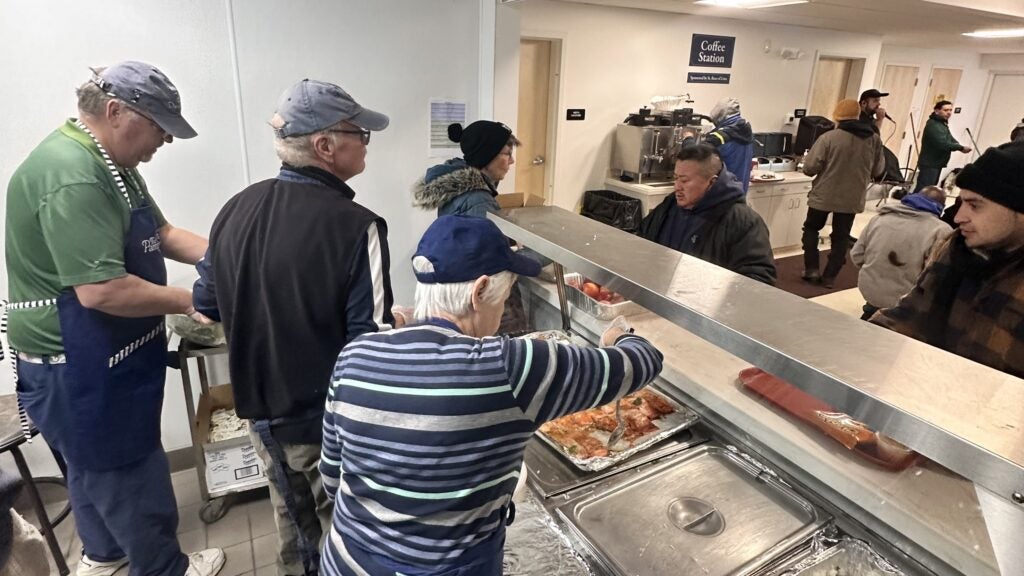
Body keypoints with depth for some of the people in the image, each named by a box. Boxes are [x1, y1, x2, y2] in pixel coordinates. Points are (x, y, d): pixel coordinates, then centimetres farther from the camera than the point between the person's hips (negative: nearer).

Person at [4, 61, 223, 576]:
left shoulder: (109, 162, 8)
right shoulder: (72, 176, -28)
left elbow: (160, 234, 12)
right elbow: (101, 291, -33)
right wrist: (186, 301, -20)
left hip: (98, 357, 11)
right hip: (78, 365, -11)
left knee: (95, 464, 26)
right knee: (130, 475, 7)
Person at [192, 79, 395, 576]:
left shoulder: (236, 208, -5)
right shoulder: (355, 226, -26)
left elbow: (208, 301, 7)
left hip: (259, 408, 7)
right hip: (330, 419, -6)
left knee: (291, 515, 28)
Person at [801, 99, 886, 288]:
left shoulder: (829, 137, -15)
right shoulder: (874, 139, -2)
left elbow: (809, 168, -15)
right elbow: (878, 171, 7)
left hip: (823, 195, -3)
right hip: (852, 198, 3)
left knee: (811, 228, 19)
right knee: (841, 237, 15)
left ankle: (811, 270, 14)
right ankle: (829, 277, 17)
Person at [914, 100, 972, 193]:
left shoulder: (942, 124, 18)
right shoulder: (933, 125, -17)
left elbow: (950, 139, 18)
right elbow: (942, 144, -26)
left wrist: (960, 147, -3)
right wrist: (961, 148, -15)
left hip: (936, 164, 11)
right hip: (929, 164, -11)